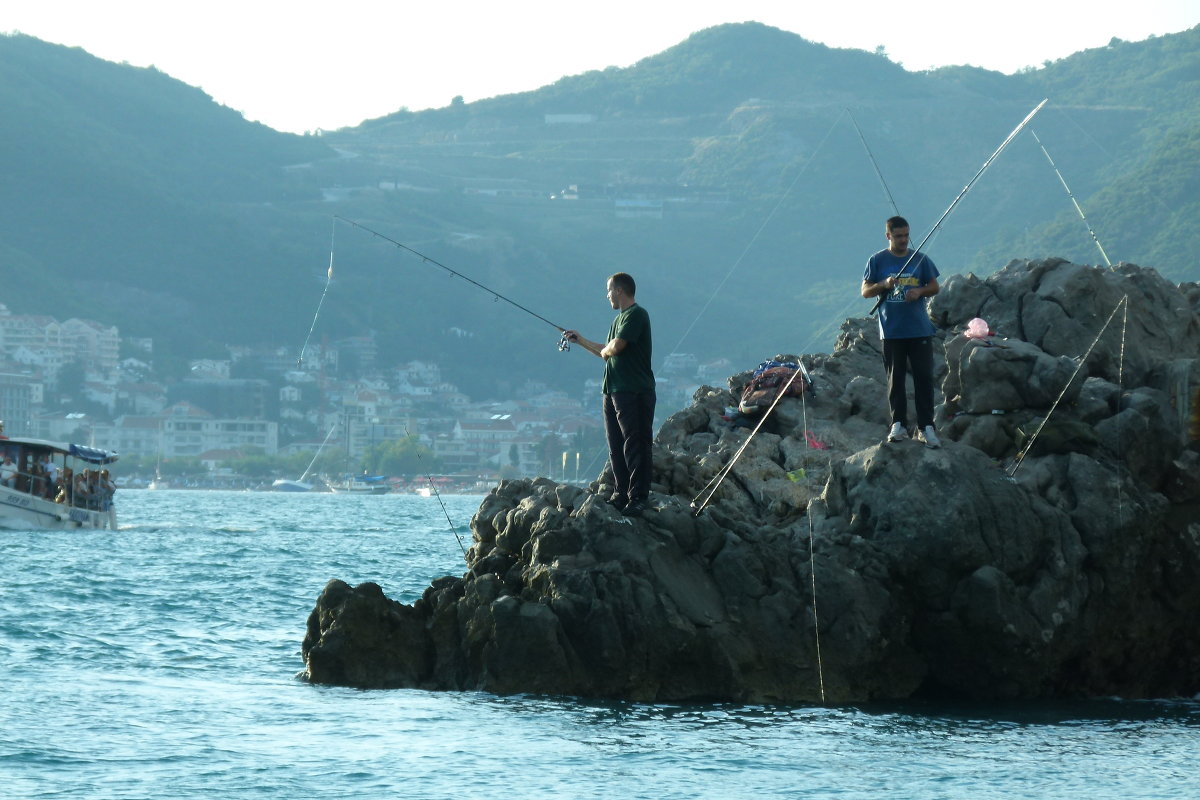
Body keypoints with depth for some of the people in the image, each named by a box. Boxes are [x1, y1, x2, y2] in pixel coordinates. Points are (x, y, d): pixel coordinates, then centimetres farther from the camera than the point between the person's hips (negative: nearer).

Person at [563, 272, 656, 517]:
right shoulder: (620, 318, 21)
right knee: (616, 446, 10)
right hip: (614, 390, 10)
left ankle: (638, 498, -9)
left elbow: (615, 348, -20)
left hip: (634, 391, -10)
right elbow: (607, 351, 30)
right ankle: (620, 494, 15)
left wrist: (604, 351, 2)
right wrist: (580, 340, 34)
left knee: (636, 446, -9)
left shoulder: (636, 315, -10)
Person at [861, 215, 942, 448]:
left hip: (920, 330, 1)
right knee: (895, 379, 3)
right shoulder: (877, 261, 4)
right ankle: (898, 425, 10)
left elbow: (934, 287, 11)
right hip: (891, 331, -1)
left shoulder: (920, 259, 8)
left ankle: (926, 427, -1)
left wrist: (920, 292, -10)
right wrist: (884, 285, -16)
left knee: (924, 377, -3)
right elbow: (865, 291, 3)